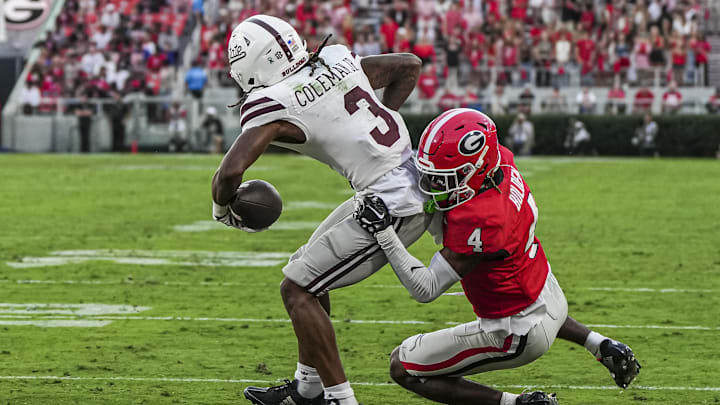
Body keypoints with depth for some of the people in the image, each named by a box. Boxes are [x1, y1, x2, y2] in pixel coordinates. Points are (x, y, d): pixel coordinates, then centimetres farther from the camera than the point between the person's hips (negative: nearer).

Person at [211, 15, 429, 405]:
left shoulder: (273, 105, -15)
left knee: (297, 288, -2)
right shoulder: (337, 59, 7)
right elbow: (409, 65, 20)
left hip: (394, 205, -9)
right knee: (308, 268, 21)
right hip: (416, 183, 9)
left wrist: (222, 209, -1)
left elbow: (230, 171, -23)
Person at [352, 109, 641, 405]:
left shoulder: (478, 222, -37)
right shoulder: (502, 163, -14)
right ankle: (602, 346, 32)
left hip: (520, 335, -9)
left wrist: (384, 234, -33)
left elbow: (426, 290, -31)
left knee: (402, 368, -3)